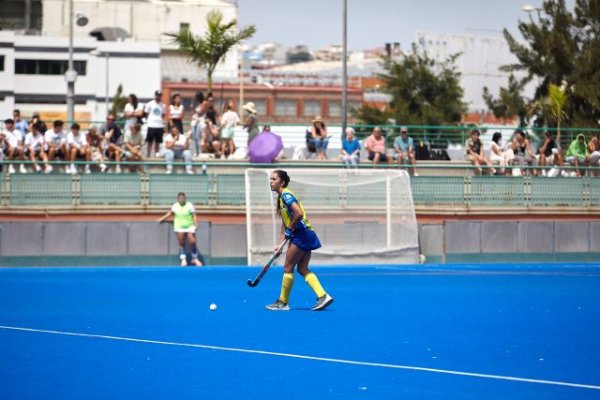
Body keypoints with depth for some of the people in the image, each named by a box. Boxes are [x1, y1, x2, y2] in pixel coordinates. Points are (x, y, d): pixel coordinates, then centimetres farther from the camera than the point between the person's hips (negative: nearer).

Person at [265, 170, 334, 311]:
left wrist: (291, 229, -14)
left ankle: (283, 302, 6)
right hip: (305, 236, 10)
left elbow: (299, 213, -28)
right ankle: (323, 296, 2)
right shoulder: (281, 198, 16)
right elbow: (285, 223, 19)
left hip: (302, 234, -10)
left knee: (288, 267, -2)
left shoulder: (286, 195, -14)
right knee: (302, 269, 10)